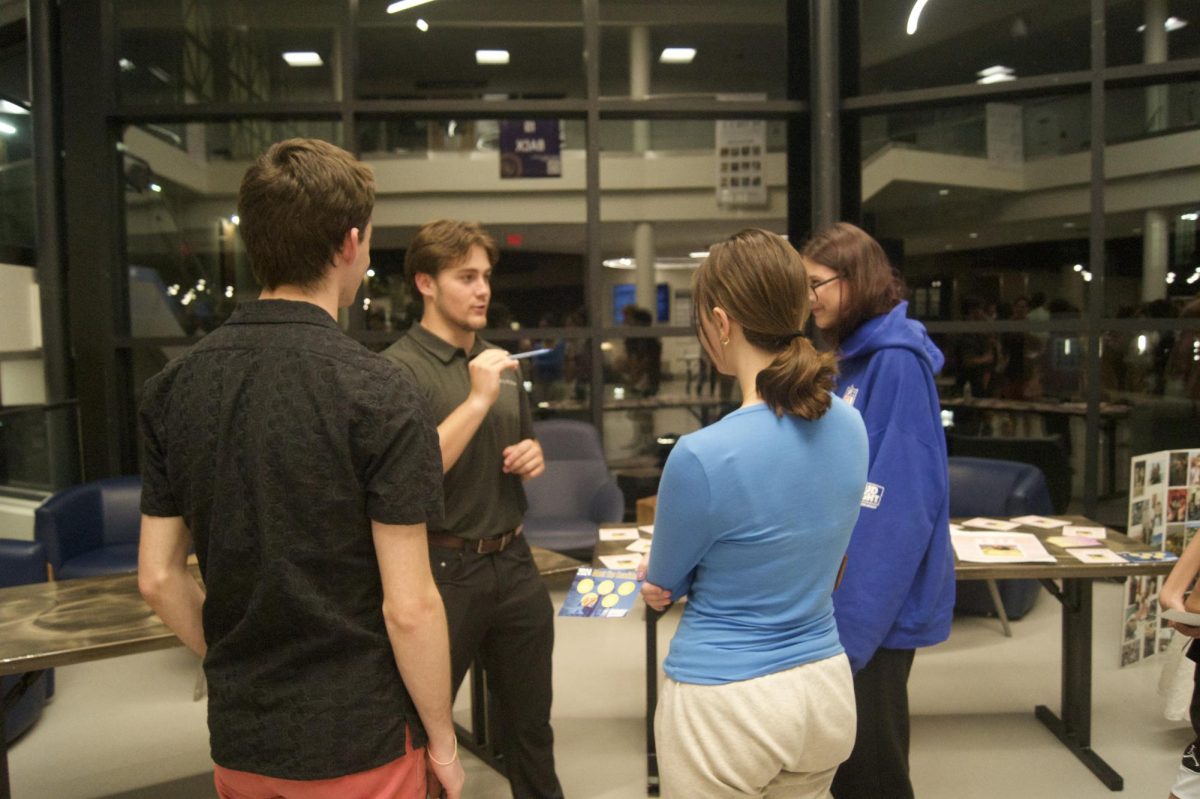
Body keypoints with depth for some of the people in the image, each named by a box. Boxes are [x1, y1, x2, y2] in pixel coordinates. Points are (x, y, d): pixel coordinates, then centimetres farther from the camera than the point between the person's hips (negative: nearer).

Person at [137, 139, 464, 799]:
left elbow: (158, 579, 2)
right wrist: (442, 742, -5)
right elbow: (408, 608, -19)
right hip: (358, 743, -5)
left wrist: (237, 666, 15)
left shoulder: (173, 387, -4)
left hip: (237, 740, 5)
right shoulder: (377, 395, -20)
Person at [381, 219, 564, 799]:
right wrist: (478, 399, -23)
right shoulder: (399, 369, -12)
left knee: (531, 723, 20)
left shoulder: (500, 363, 9)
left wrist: (534, 456, 0)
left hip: (514, 561, 6)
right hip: (443, 569, -6)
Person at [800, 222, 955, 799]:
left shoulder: (897, 361, -18)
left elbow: (898, 501, -23)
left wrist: (852, 620, -23)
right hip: (848, 587, 9)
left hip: (877, 601, -9)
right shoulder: (857, 358, 10)